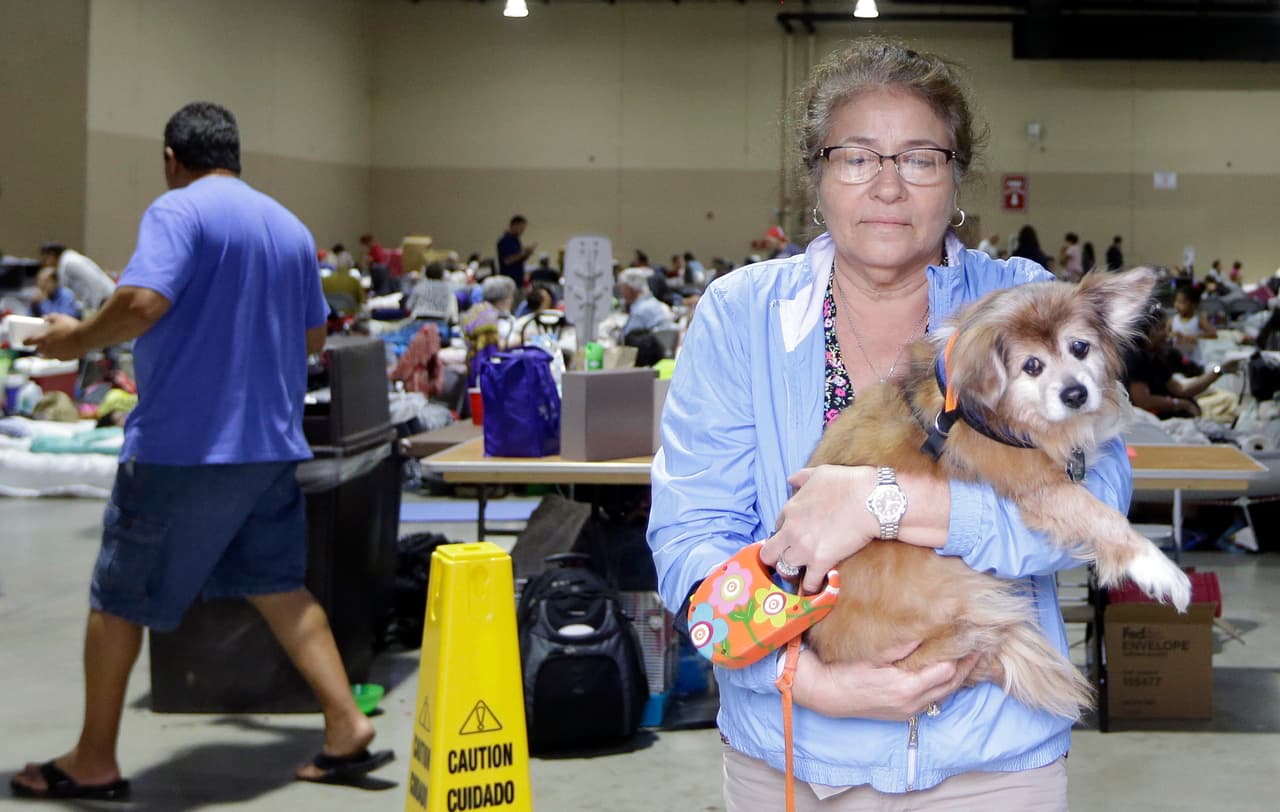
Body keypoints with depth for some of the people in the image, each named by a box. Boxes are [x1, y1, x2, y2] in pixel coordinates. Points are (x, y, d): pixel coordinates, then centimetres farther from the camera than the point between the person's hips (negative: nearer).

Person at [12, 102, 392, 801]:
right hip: (271, 444, 7)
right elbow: (313, 337, 21)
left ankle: (94, 762, 15)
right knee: (278, 587, 17)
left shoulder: (179, 211, -9)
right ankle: (347, 729, 10)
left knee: (118, 598, 6)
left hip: (180, 446, -7)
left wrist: (77, 339, -7)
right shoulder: (290, 227, 14)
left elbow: (142, 303, -23)